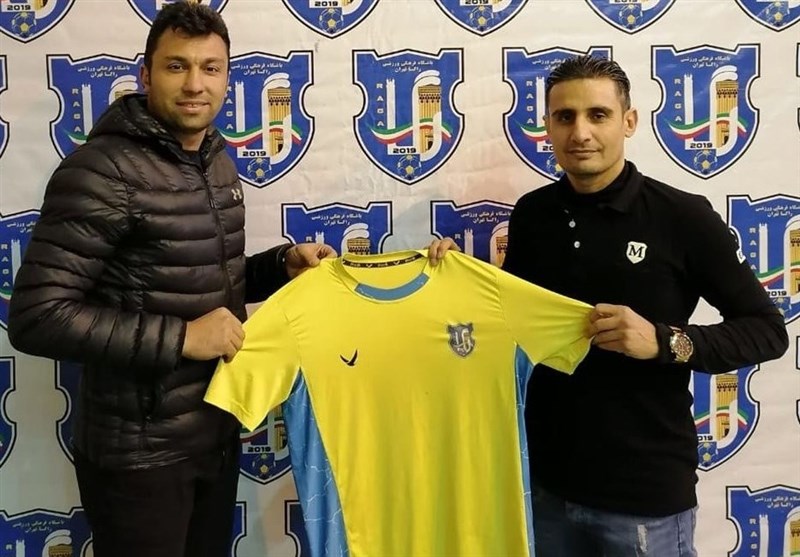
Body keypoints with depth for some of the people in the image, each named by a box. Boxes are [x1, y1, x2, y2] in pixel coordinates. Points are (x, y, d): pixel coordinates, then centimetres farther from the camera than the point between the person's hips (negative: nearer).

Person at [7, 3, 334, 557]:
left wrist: (283, 264, 1)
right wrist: (180, 337, -25)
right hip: (141, 452, -8)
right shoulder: (103, 170, -19)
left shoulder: (218, 163, 8)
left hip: (219, 433, 8)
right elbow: (35, 317, -23)